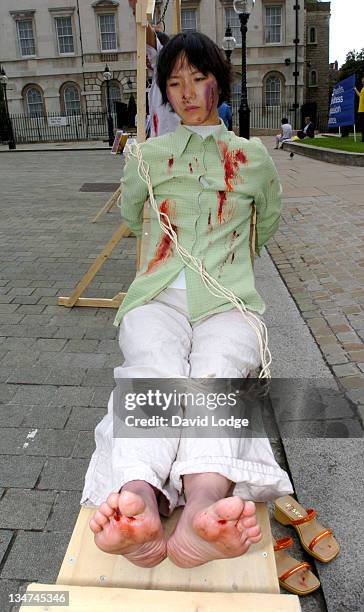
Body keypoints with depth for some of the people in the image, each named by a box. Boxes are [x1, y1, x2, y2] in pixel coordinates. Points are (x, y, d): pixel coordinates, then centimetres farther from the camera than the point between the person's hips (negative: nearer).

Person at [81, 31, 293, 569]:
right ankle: (139, 503, -58)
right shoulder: (147, 155, 21)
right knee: (155, 373, -35)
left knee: (218, 372, -35)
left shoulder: (254, 156, 21)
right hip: (158, 295, 0)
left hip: (228, 298, 0)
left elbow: (268, 223, 35)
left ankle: (204, 505, -59)